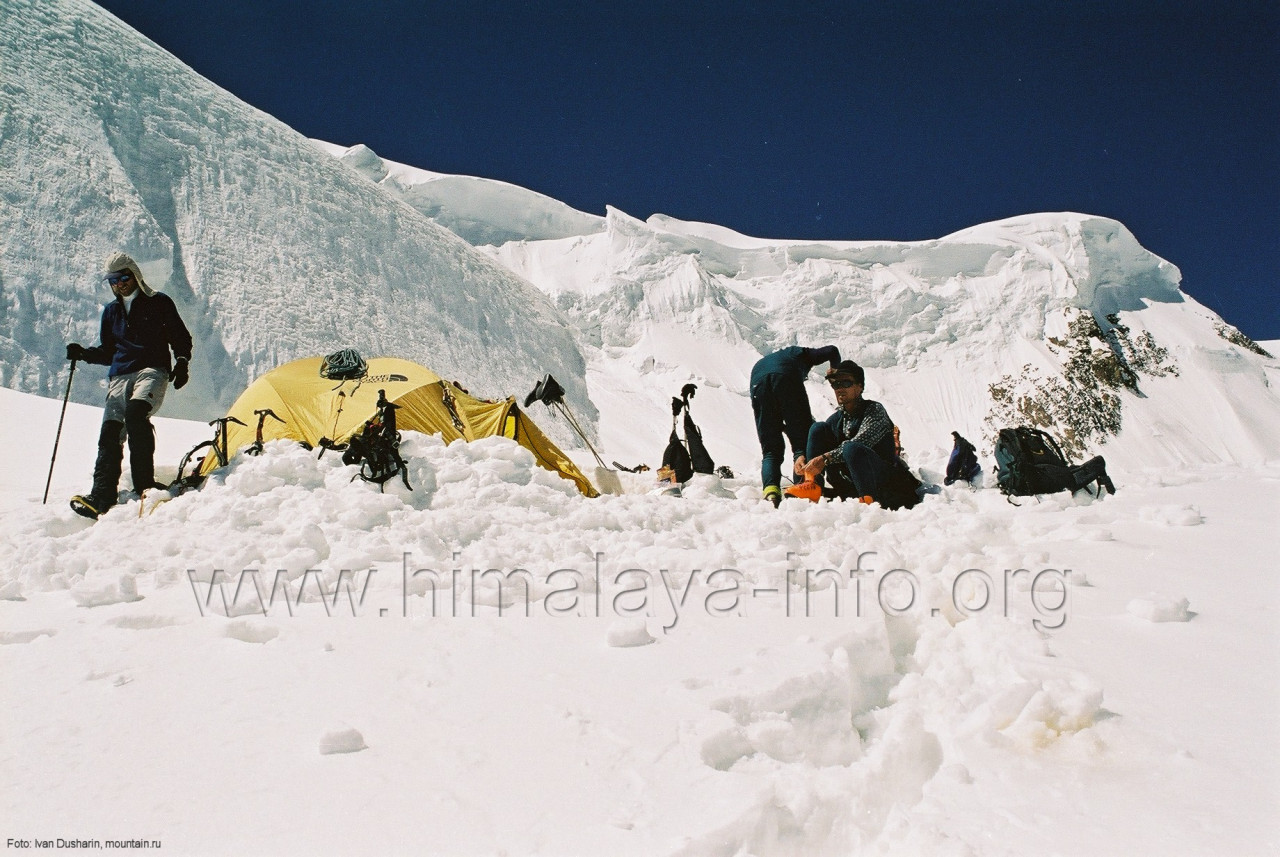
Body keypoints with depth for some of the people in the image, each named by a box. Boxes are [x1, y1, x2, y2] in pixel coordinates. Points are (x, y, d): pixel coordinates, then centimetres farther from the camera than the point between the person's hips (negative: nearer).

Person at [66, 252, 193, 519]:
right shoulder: (110, 312, 24)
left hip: (151, 371, -5)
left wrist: (182, 363, -5)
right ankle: (102, 495, -18)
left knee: (136, 412, -33)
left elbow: (181, 338, 13)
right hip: (119, 377, 5)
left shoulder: (159, 303, 10)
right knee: (110, 430, -14)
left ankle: (144, 485, -32)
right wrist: (84, 354, 12)